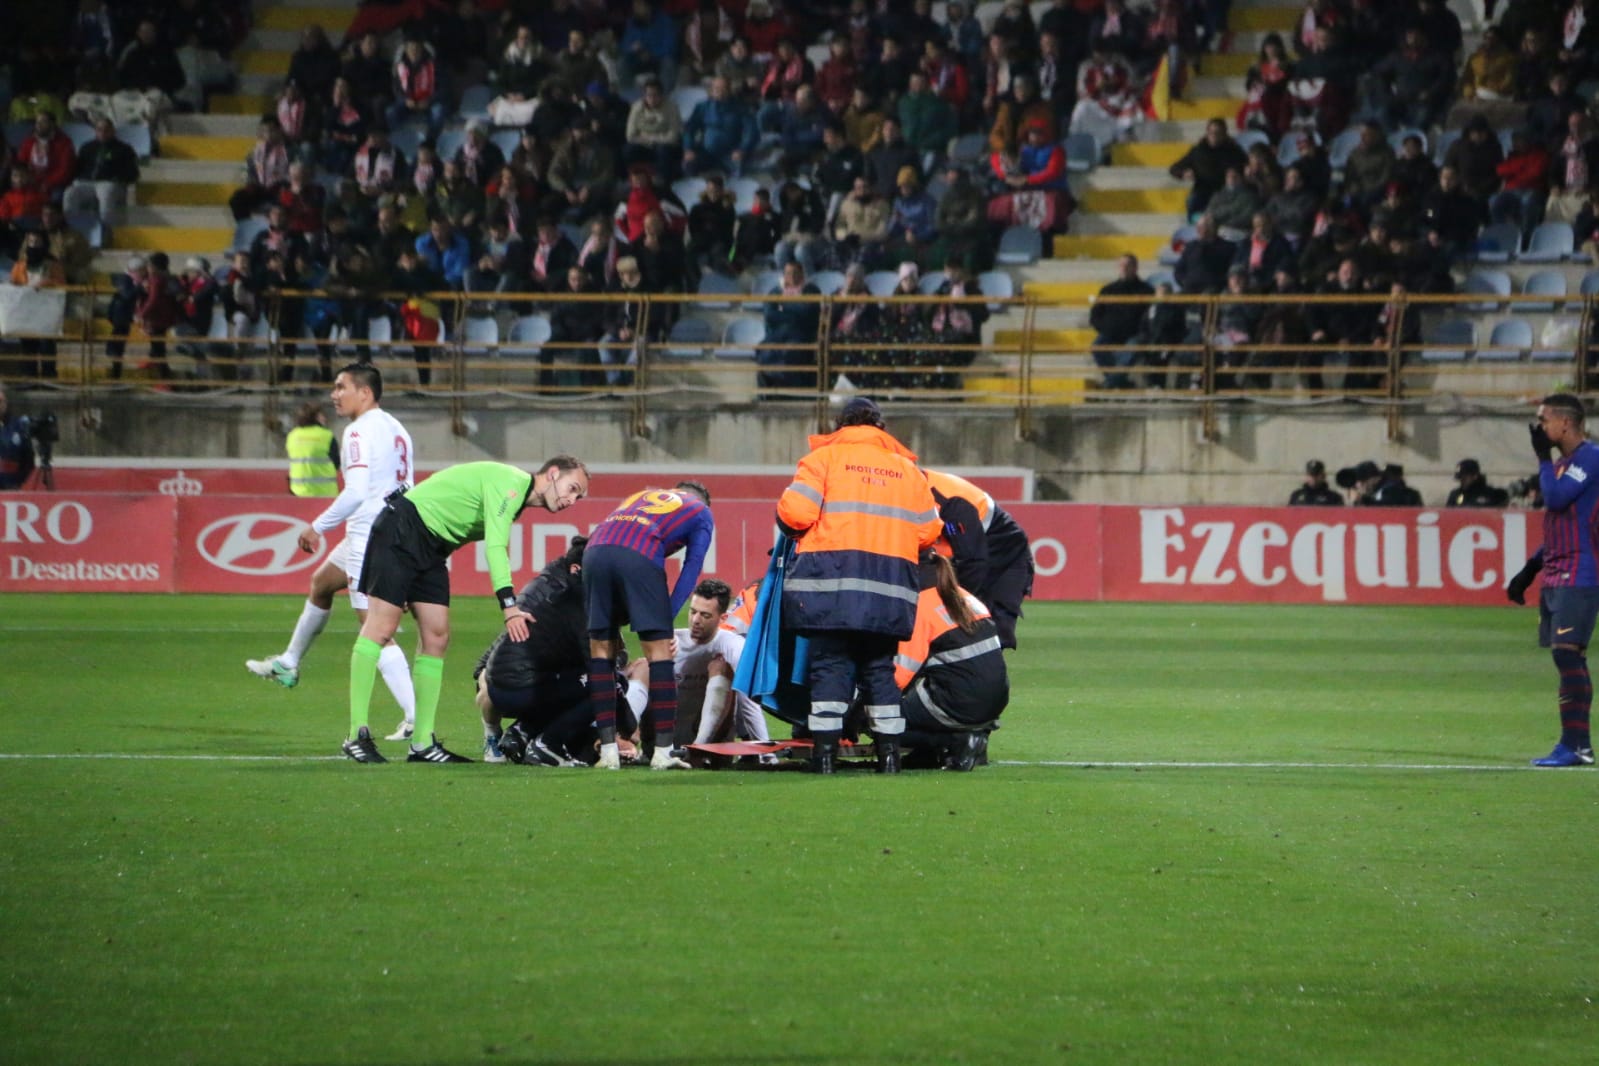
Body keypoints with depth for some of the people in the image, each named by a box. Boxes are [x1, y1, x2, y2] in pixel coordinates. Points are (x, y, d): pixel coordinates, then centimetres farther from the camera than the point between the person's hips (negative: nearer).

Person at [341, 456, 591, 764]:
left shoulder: (517, 500, 13)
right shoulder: (510, 482, -17)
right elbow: (495, 546, -26)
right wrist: (509, 605, -32)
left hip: (432, 548, 10)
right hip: (401, 529, -10)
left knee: (436, 638, 2)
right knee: (381, 628, -13)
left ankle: (422, 743, 2)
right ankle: (357, 736, -16)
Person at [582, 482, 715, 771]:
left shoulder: (642, 495, 40)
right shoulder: (702, 513, 28)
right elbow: (692, 568, 13)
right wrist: (668, 617, 8)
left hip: (595, 550, 4)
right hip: (640, 557, -4)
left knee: (600, 649, 11)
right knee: (659, 649, 2)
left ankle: (608, 750, 9)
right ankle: (663, 752, -1)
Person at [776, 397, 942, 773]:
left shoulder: (825, 457, 5)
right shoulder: (907, 468, 16)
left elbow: (795, 513, -6)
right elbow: (928, 531, 13)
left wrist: (795, 530, 16)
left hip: (832, 576, -3)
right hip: (890, 582, 3)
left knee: (830, 662, -1)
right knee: (879, 667, 10)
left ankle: (825, 752, -8)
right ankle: (889, 752, 6)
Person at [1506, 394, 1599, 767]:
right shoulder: (1563, 462, 19)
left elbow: (1556, 498, -21)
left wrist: (1543, 456, -8)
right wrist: (1530, 570, 24)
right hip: (1555, 577, 10)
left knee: (1568, 653, -15)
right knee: (1566, 658, 7)